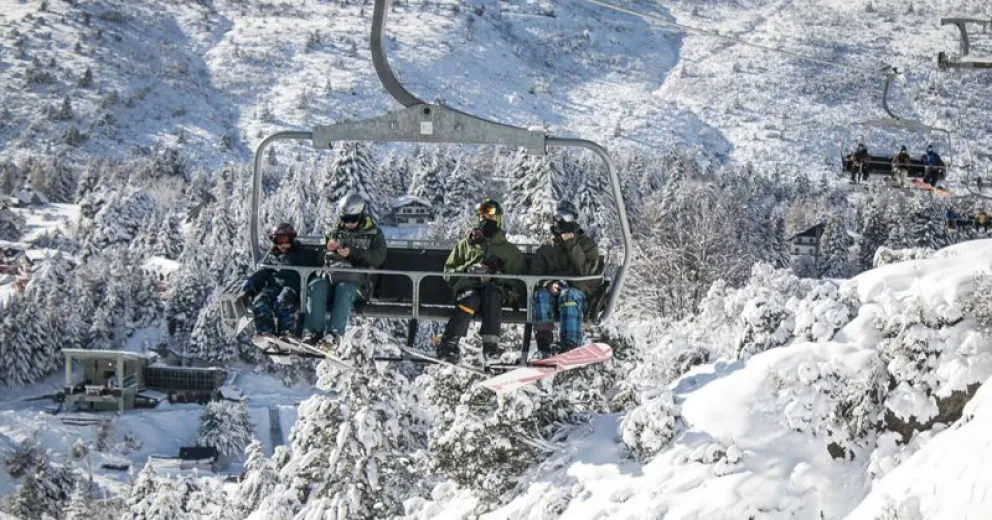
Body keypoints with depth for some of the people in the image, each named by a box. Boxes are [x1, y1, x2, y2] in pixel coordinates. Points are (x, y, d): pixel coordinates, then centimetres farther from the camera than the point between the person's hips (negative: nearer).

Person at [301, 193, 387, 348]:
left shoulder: (374, 234, 11)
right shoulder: (337, 232, 23)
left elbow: (378, 257, -5)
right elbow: (326, 257, 20)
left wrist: (353, 252, -15)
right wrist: (331, 250, -5)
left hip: (357, 278, -3)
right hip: (333, 274, 4)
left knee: (344, 289, -38)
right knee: (316, 287, -29)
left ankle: (334, 333, -45)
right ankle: (314, 331, -34)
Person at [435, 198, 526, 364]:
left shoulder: (508, 249, 23)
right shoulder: (466, 244, 25)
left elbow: (520, 278, 18)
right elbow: (449, 270, 21)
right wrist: (466, 270, -1)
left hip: (494, 289, 0)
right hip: (468, 285, 0)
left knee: (491, 293, -38)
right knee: (470, 299, -37)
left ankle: (490, 343, -48)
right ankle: (448, 343, -50)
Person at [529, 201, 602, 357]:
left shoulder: (588, 244, 12)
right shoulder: (546, 248, 19)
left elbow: (585, 271, -6)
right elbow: (536, 273, 7)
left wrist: (572, 246, -12)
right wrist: (548, 284, -15)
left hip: (580, 291, -2)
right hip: (553, 290, 2)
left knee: (568, 294, -38)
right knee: (541, 294, -33)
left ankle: (570, 344, -51)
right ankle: (544, 343, -43)